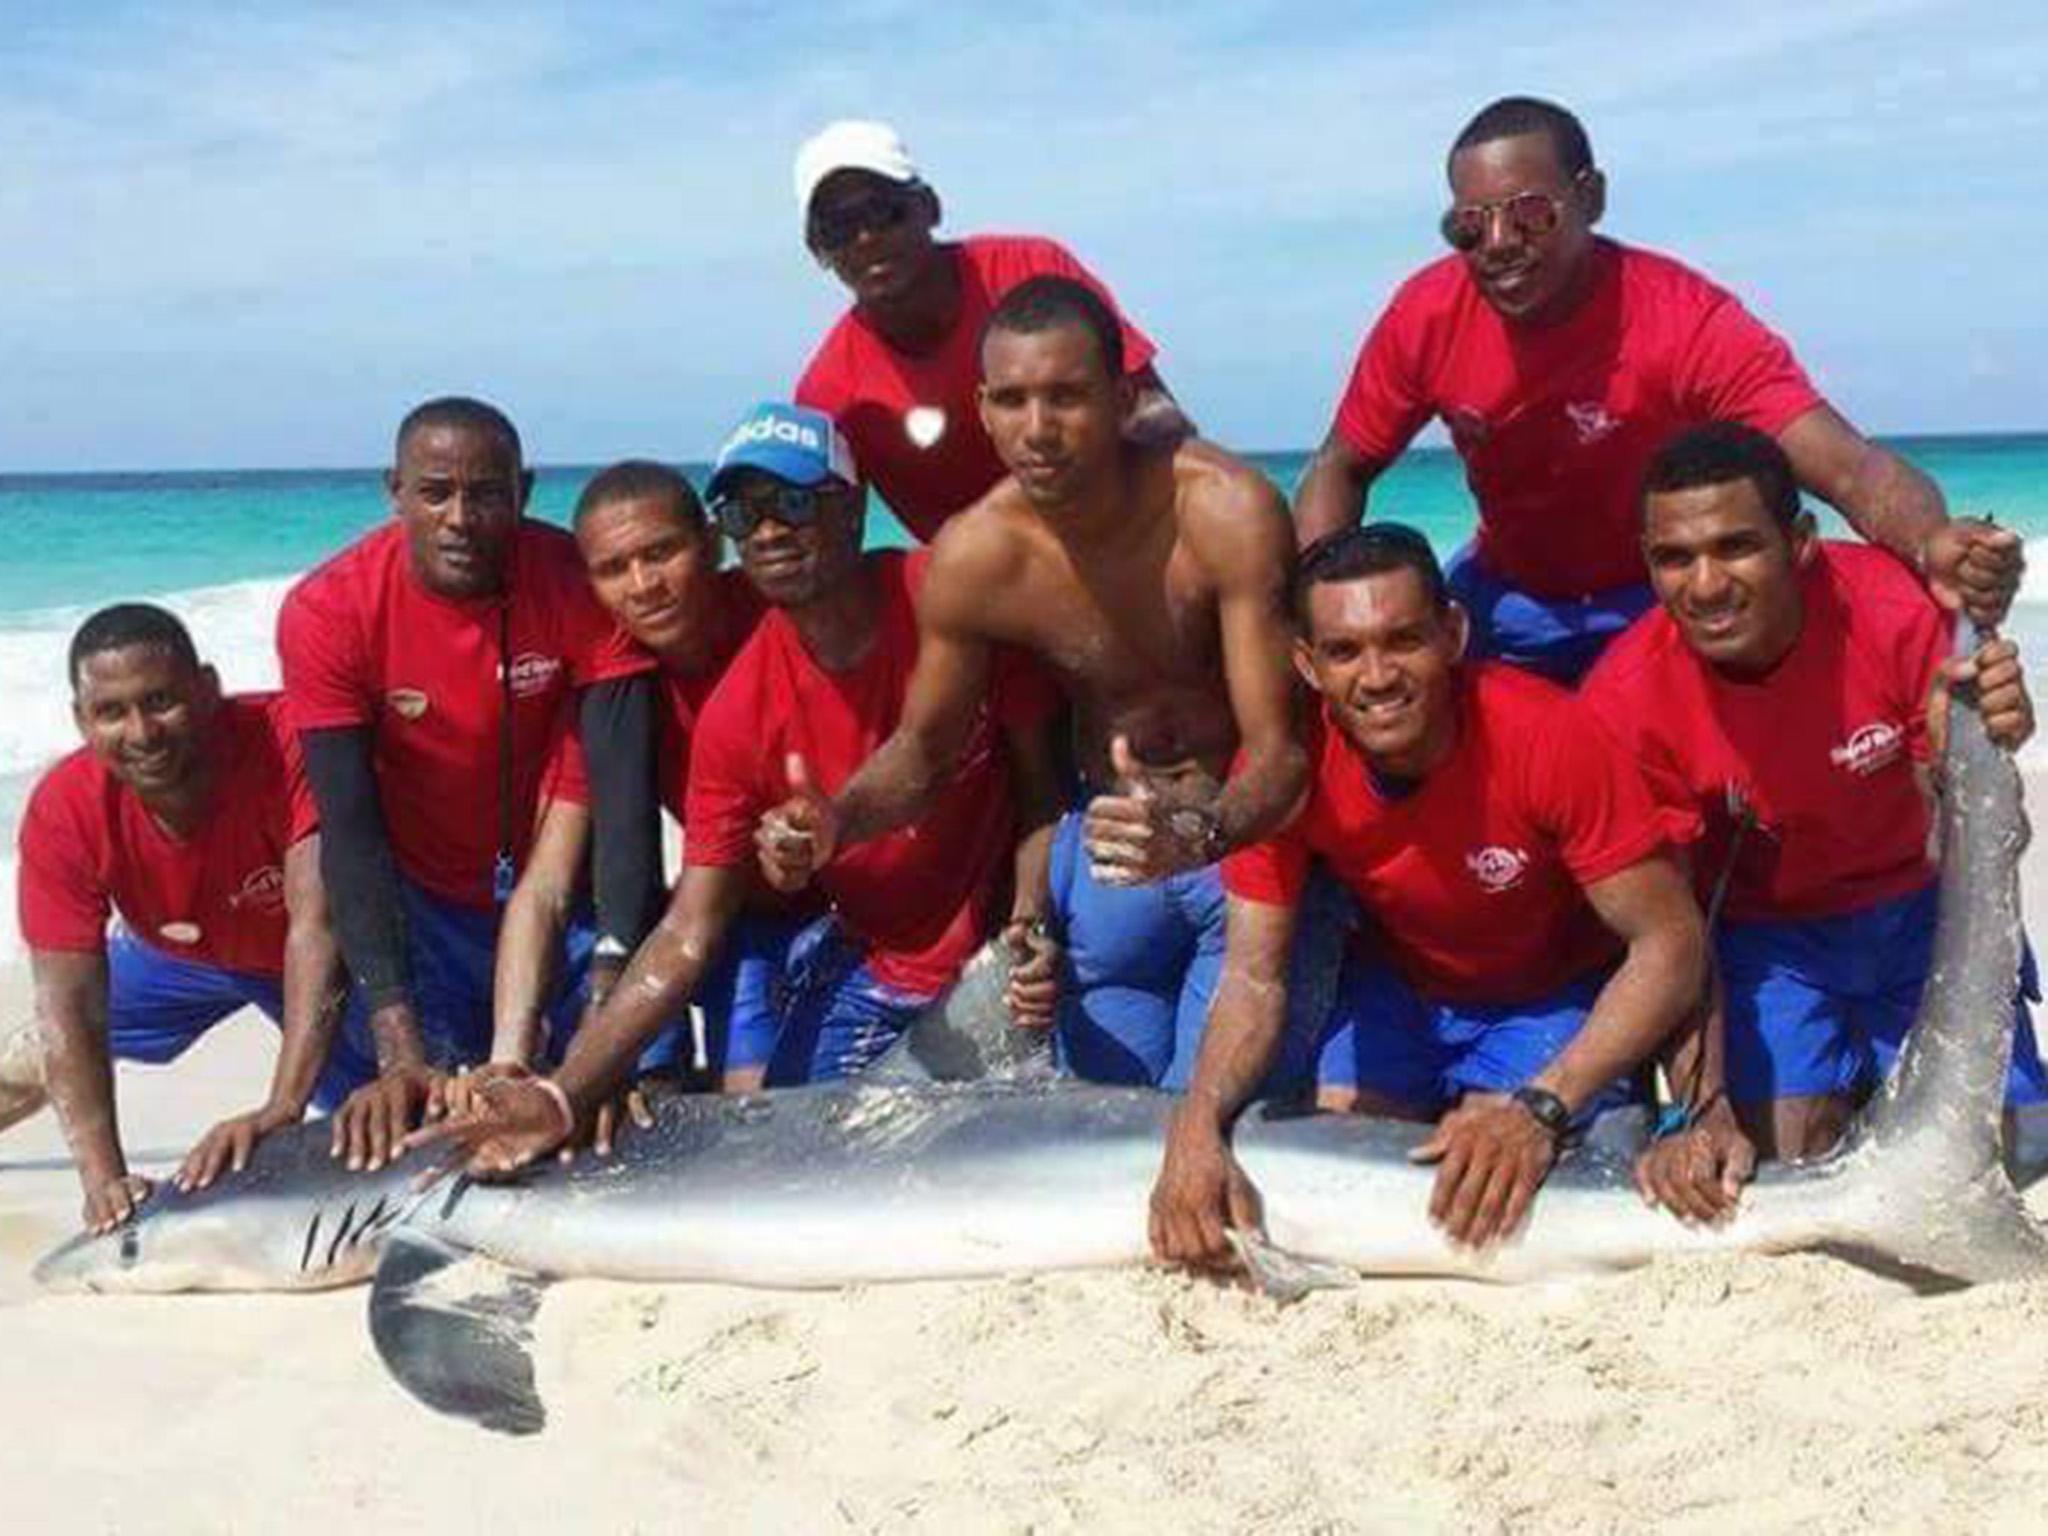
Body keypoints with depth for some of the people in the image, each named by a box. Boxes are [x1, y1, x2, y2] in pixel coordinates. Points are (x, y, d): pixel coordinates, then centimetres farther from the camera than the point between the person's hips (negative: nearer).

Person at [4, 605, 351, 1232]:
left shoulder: (287, 741, -42)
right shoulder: (62, 813, -32)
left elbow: (317, 921, -48)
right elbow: (70, 1006, -33)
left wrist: (282, 1110, -57)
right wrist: (104, 1176, -45)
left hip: (295, 959, -2)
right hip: (177, 954, 3)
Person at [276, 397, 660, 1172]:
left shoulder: (581, 584, -22)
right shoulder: (327, 611, -21)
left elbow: (623, 796, -28)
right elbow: (350, 831, -25)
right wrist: (400, 1053, -34)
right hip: (424, 908, 0)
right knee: (401, 1122, -7)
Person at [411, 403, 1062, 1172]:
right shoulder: (739, 714, -13)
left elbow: (1040, 782, -6)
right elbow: (687, 937, -13)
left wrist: (1029, 921, -24)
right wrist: (565, 1094, -23)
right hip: (873, 965, 2)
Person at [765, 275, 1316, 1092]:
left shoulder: (1225, 511, -25)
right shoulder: (971, 557, -14)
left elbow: (1280, 747, -27)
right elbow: (923, 746, 2)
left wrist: (1199, 836, -48)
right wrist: (836, 821, -18)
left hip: (1253, 834, -3)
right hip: (1113, 841, 4)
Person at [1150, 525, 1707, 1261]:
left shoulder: (1549, 738, -34)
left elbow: (1670, 944, -29)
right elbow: (1253, 976, -20)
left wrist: (1541, 1108, -40)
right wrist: (1196, 1128, -39)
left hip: (1550, 997, -3)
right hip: (1397, 986, 3)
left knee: (1498, 1192, -21)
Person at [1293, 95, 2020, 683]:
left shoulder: (1684, 320, -31)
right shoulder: (1427, 316, -20)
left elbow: (1849, 465, -41)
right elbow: (1341, 473, -5)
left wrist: (1934, 546, -63)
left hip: (1663, 599, -3)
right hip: (1505, 598, 4)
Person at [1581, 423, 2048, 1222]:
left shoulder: (1893, 609, -28)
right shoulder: (1626, 702, -26)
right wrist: (1705, 1112, -31)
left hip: (1909, 909, 1)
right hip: (1763, 936, -1)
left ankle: (1872, 1076, 27)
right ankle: (1835, 1087, 19)